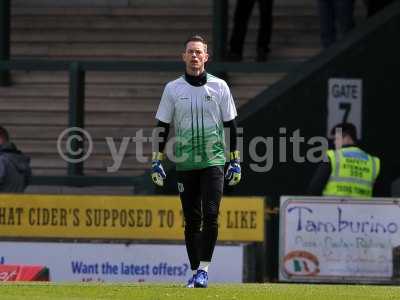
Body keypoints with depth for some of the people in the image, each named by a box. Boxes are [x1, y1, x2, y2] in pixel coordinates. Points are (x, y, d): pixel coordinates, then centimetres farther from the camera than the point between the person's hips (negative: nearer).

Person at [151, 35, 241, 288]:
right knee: (192, 219, 3)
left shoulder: (219, 87, 4)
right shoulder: (173, 89, 5)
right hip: (185, 163, 1)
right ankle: (195, 271, 10)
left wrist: (235, 162, 3)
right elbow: (163, 127, 8)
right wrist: (157, 161, 2)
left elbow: (231, 125, 7)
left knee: (210, 215, -13)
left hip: (214, 161, -1)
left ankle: (204, 269, -8)